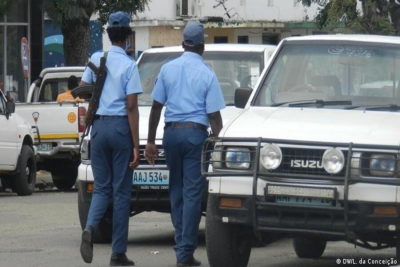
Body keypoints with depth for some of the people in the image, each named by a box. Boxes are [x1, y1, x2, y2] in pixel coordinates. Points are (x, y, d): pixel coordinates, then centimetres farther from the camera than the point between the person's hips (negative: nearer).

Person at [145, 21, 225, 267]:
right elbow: (214, 116, -6)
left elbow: (156, 107, 6)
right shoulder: (207, 74, -4)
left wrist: (151, 141, 10)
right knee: (193, 193, -3)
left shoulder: (168, 69, 5)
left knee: (176, 191, 13)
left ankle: (181, 245, 13)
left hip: (171, 132, 3)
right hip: (196, 133, -3)